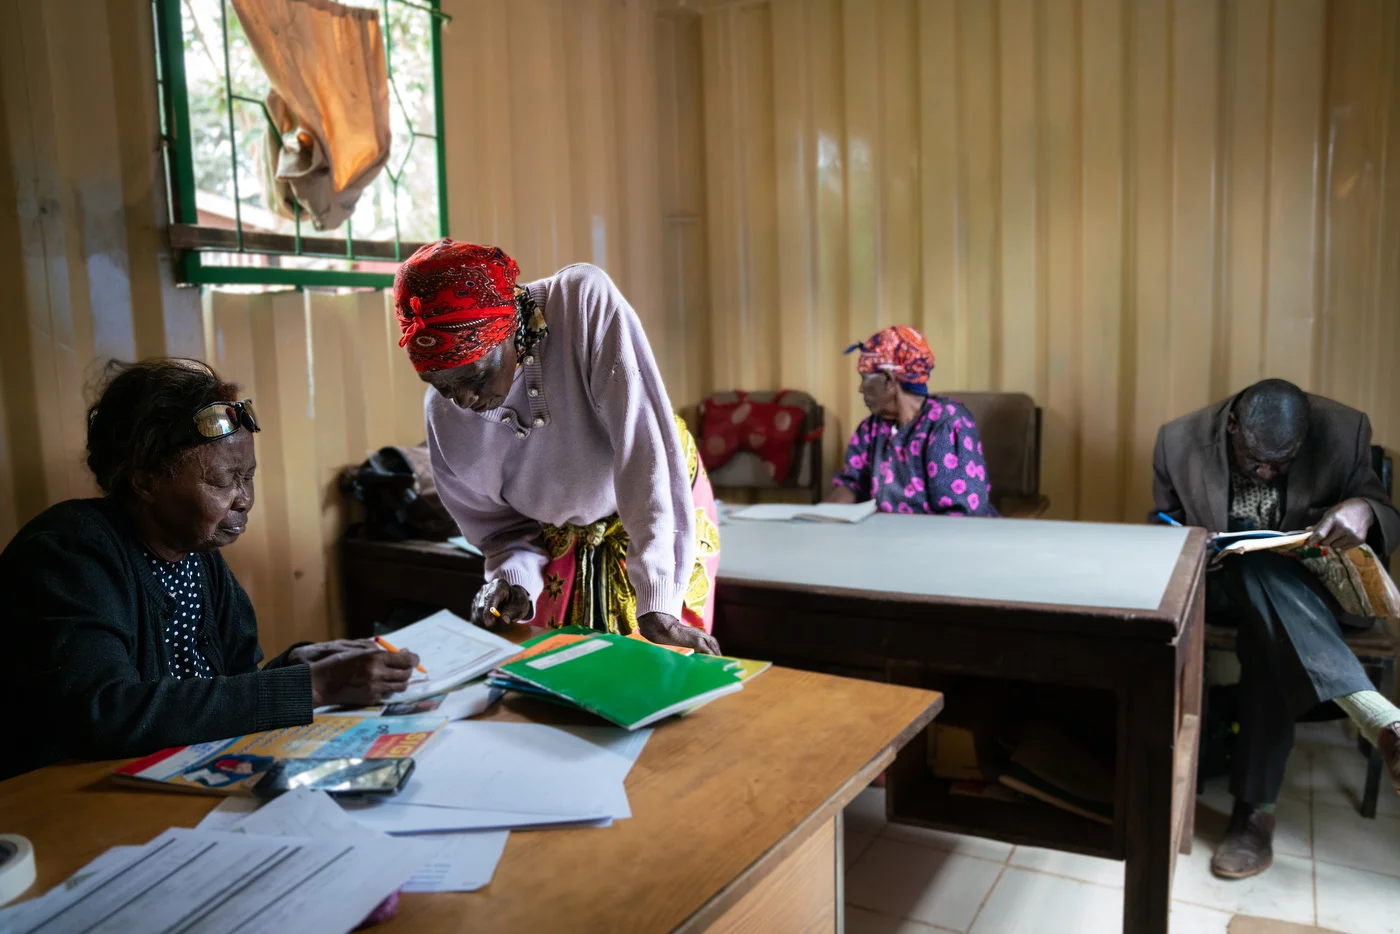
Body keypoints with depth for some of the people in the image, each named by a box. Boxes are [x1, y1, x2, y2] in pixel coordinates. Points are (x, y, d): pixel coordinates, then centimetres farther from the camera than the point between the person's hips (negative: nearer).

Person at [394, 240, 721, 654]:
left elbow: (645, 444, -36)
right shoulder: (442, 412, -18)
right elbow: (500, 525, -4)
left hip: (663, 511, -3)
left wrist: (657, 605, -40)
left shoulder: (584, 299, -31)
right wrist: (513, 578, -26)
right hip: (563, 540, 3)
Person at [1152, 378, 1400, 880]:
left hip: (1312, 588, 0)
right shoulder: (1180, 440, -11)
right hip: (1224, 584, 0)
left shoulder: (1344, 430, -13)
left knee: (1270, 636, -36)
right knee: (1257, 570, -37)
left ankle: (1255, 808, -31)